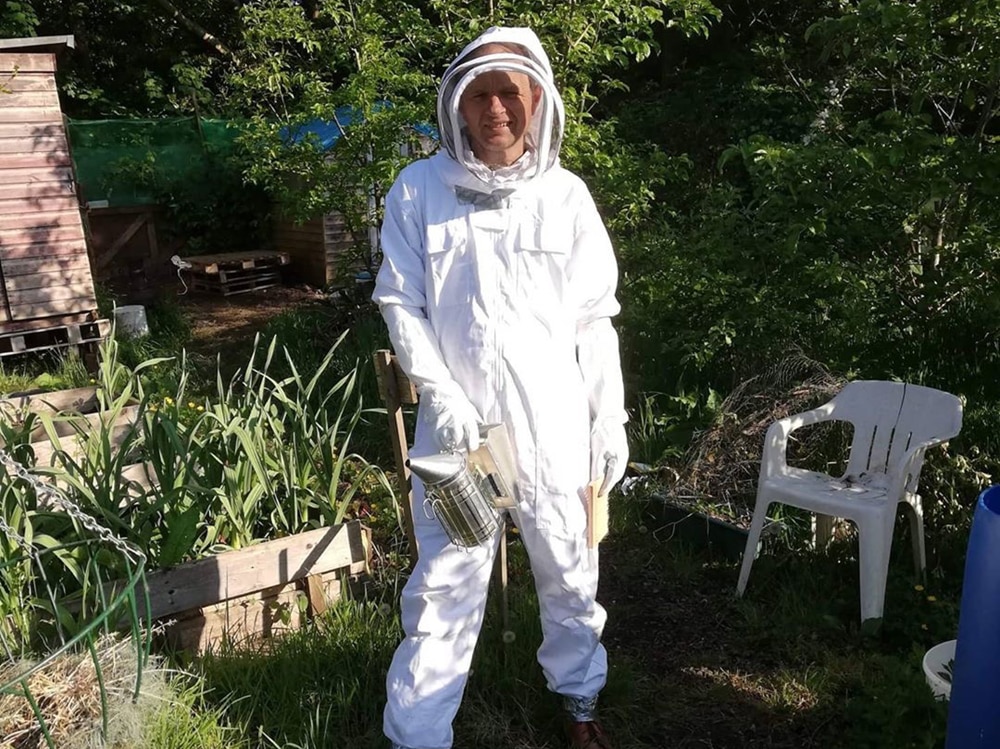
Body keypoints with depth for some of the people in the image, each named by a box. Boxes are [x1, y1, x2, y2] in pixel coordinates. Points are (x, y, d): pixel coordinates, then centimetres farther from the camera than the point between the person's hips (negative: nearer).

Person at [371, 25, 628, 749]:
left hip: (554, 425, 1)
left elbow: (595, 320, 4)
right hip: (458, 422, -1)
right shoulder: (419, 189, -2)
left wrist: (611, 419, 3)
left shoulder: (566, 196, 0)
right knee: (445, 583, 4)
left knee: (569, 571, 15)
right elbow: (401, 302, 0)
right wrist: (440, 393, -11)